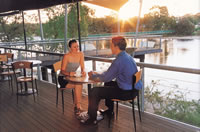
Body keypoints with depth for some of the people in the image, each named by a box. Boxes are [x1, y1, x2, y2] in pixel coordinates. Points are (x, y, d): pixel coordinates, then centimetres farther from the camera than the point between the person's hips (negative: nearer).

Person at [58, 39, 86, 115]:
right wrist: (69, 73, -38)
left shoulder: (80, 54, -4)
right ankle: (78, 106, -17)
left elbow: (82, 67, -2)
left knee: (79, 85, -29)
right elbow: (62, 71, -17)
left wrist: (83, 71, -25)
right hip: (63, 78, -4)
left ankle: (76, 106, -16)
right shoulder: (66, 56, -18)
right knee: (78, 85, -29)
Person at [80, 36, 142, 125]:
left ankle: (92, 119, 7)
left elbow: (106, 78, -16)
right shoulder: (127, 56, 9)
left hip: (126, 92, -10)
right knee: (108, 84, 32)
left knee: (94, 92, -9)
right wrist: (97, 74, 13)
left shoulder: (119, 60, -23)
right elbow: (110, 73, 18)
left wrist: (93, 75, 1)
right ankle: (109, 111, 42)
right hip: (132, 88, 10)